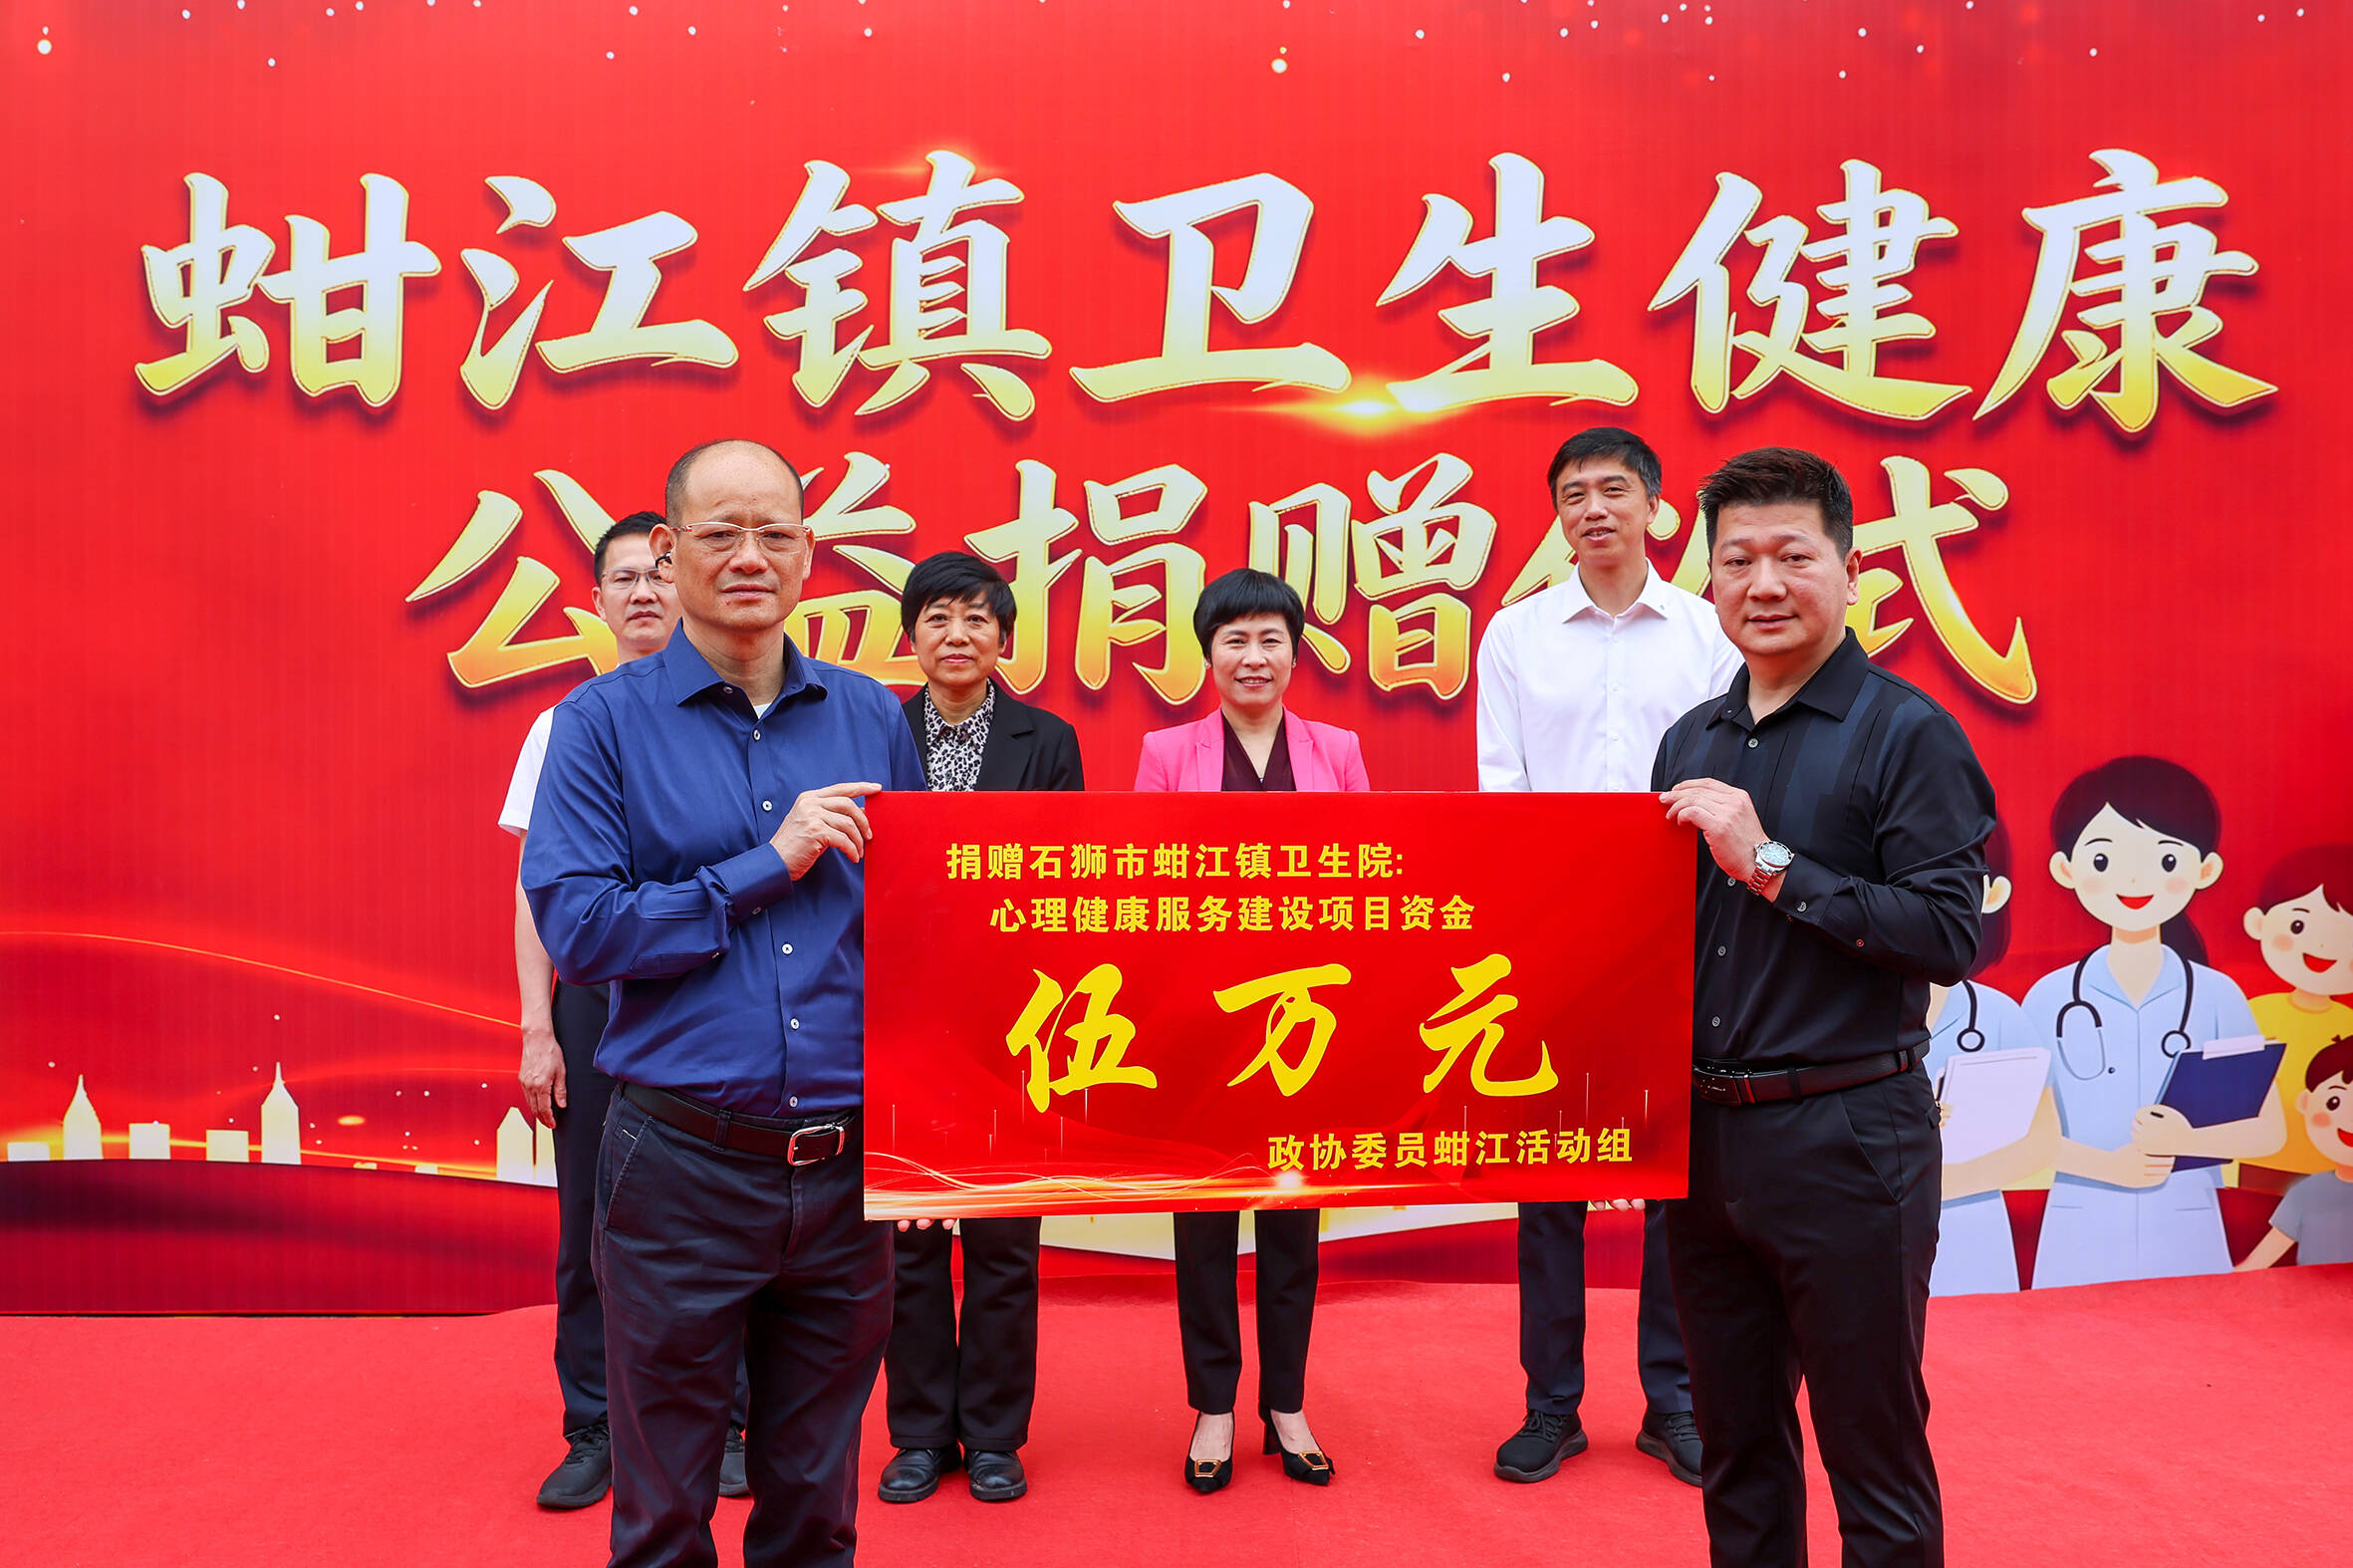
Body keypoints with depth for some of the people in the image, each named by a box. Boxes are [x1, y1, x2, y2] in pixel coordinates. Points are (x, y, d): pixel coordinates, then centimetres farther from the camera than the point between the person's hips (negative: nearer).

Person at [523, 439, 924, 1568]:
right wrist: (767, 865, -14)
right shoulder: (606, 720, -2)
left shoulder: (871, 717, 6)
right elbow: (573, 925, -12)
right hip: (682, 1167, -2)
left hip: (848, 1170, 3)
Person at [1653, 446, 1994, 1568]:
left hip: (1844, 1136, -6)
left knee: (1872, 1450, 8)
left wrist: (1771, 865, -18)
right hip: (1701, 1131, 6)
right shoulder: (1691, 741, 11)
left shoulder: (1907, 734, -8)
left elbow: (1947, 936, -17)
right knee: (1734, 1442, 18)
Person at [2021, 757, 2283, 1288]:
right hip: (2081, 1241, -1)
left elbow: (2271, 1129, 0)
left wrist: (2188, 1140, -18)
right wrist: (2107, 1165, -17)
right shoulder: (2051, 998, -2)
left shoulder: (2217, 996, 0)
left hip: (2186, 1237, 1)